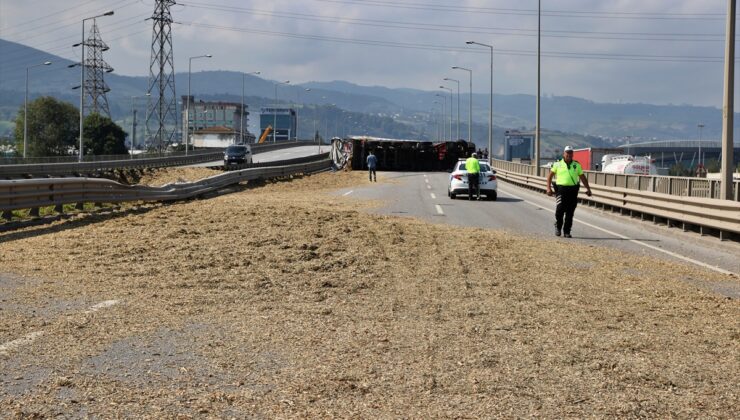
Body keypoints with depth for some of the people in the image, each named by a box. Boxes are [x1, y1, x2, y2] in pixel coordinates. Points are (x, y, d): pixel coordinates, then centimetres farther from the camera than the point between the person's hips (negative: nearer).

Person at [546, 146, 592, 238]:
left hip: (573, 190, 2)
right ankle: (558, 227, 17)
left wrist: (588, 188, 9)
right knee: (559, 210, -9)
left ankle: (567, 232, 10)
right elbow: (550, 175, 9)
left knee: (570, 213, 2)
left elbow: (582, 177, 16)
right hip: (561, 189, -2)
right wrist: (548, 187, -1)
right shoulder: (558, 164, 6)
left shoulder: (577, 165, 11)